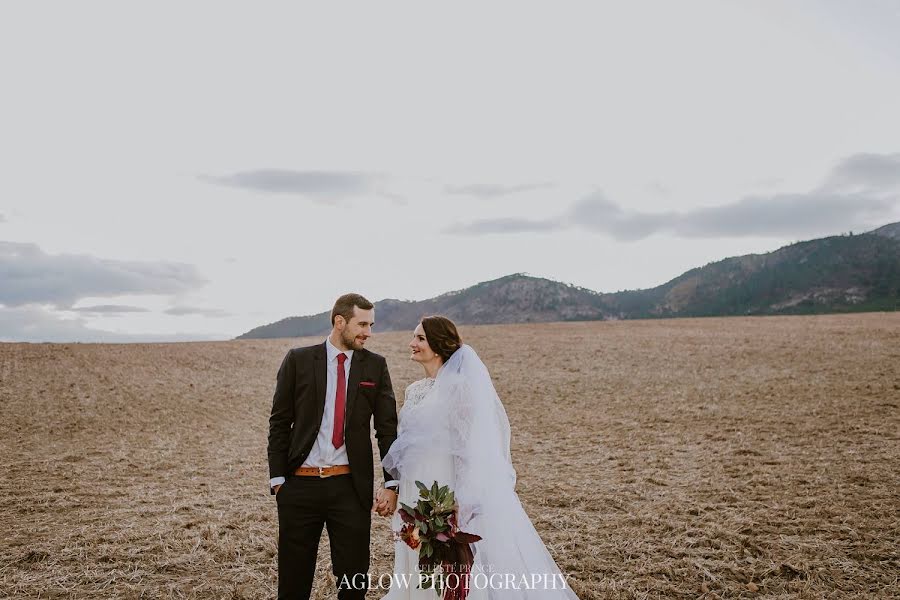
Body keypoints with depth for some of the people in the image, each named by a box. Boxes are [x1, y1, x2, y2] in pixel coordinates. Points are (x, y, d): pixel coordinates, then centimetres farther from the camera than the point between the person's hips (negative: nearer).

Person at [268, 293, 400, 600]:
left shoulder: (375, 366, 3)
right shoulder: (298, 360, 1)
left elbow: (388, 428, 2)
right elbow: (279, 422, 3)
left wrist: (392, 483, -4)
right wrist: (278, 478, -2)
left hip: (351, 486, 1)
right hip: (300, 485, 0)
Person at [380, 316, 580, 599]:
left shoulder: (459, 386, -14)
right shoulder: (414, 390, 9)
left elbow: (467, 447, -17)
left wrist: (460, 504, -19)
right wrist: (396, 492, 12)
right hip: (416, 496, 7)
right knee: (422, 576, 16)